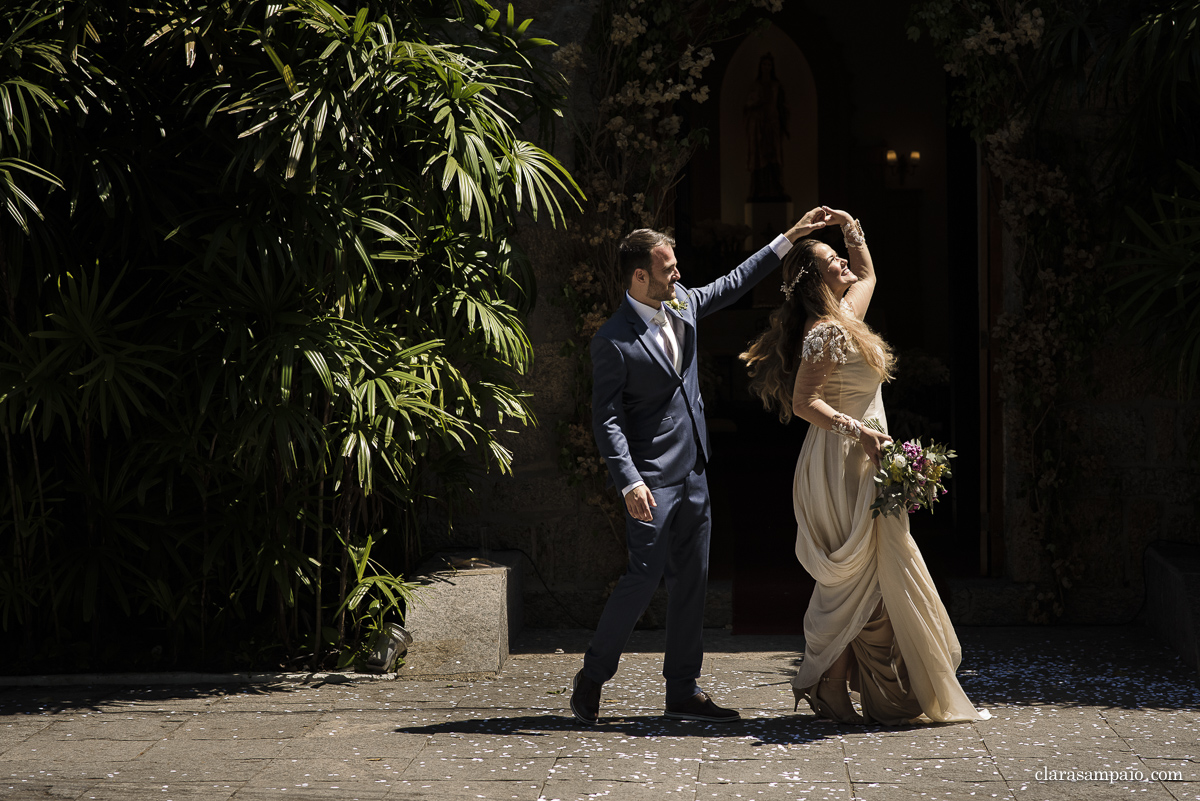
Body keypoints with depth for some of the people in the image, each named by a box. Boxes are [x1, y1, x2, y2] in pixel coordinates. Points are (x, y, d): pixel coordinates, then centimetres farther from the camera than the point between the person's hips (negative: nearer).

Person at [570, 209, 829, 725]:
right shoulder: (614, 341, -14)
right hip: (652, 479, -8)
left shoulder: (681, 304, 7)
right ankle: (591, 678, 9)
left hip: (693, 473, 8)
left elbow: (732, 285, 22)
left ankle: (683, 692, 14)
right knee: (644, 577, -8)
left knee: (692, 581, 8)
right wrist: (629, 483, -23)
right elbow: (606, 419, -15)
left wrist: (788, 240, 20)